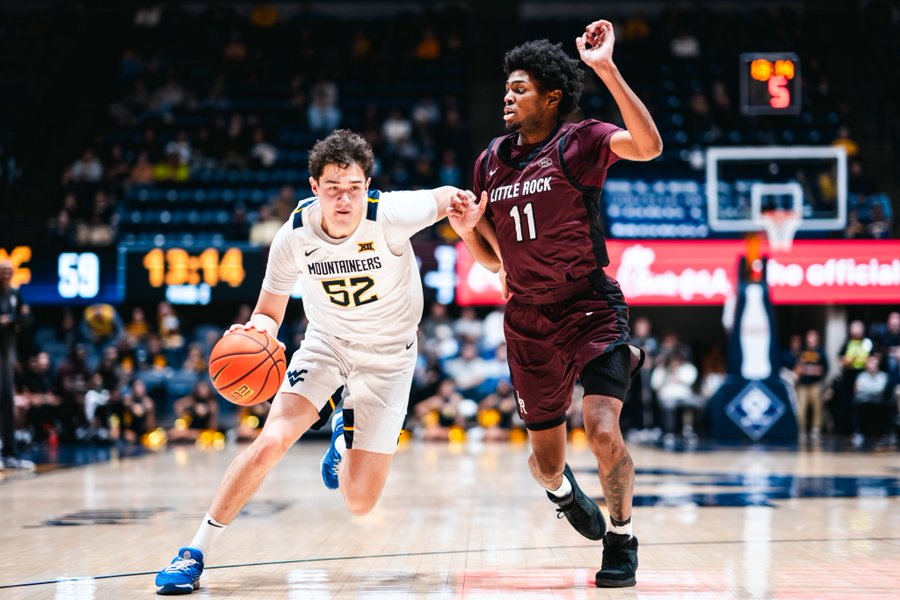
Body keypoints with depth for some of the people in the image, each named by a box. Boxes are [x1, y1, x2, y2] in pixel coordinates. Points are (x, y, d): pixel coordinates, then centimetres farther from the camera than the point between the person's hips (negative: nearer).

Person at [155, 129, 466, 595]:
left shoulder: (391, 216, -26)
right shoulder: (293, 237, -19)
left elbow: (451, 198, -10)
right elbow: (269, 315, -7)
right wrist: (258, 329, -32)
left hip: (388, 355, -1)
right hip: (326, 343, 1)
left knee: (359, 502, -4)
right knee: (271, 441, -24)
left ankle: (345, 434, 32)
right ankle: (195, 554, -10)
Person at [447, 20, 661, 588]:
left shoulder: (578, 142, -7)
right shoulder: (490, 162, 8)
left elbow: (648, 145, -28)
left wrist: (606, 68, -32)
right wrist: (469, 229, -6)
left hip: (591, 307, -5)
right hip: (530, 322, 5)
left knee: (602, 431, -22)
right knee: (547, 461, 9)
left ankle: (622, 538, 4)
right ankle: (564, 491, 48)